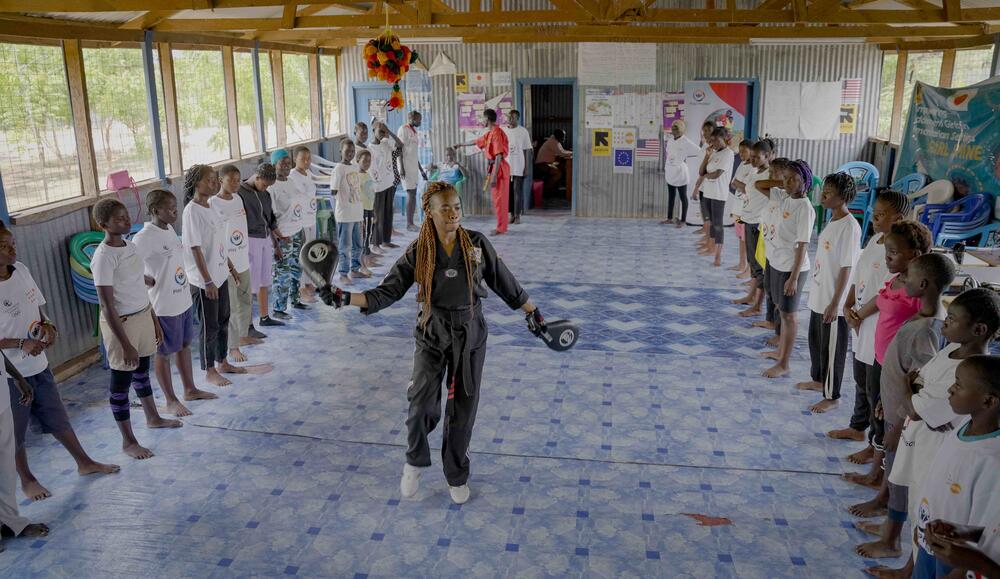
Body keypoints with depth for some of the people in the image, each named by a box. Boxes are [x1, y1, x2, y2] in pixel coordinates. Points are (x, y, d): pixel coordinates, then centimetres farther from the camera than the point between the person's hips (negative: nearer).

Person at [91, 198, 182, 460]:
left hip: (143, 316, 8)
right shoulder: (104, 257, -21)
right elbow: (107, 306, -22)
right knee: (122, 382, 5)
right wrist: (126, 344, -22)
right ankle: (128, 441, 18)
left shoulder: (130, 246, 4)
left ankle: (153, 418, 45)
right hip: (121, 324, -8)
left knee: (142, 371, 26)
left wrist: (154, 321, 17)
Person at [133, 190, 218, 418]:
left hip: (184, 300, 9)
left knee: (184, 345, 21)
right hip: (164, 306, -9)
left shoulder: (170, 229, 6)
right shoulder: (144, 238, -21)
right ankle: (171, 401, 21)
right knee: (164, 353, 7)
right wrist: (147, 280, -14)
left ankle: (190, 390, 37)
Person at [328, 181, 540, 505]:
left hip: (470, 333, 1)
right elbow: (387, 293, -8)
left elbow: (504, 283, 6)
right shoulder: (419, 252, -7)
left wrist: (533, 313, 12)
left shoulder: (477, 244, -6)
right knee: (421, 403, -16)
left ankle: (457, 476, 30)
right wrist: (346, 298, -20)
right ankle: (415, 462, 13)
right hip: (433, 334, -1)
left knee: (463, 409, 9)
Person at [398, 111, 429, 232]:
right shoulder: (404, 129, -7)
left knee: (413, 194, 7)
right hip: (406, 166, -8)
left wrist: (421, 170, 20)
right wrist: (401, 168, -18)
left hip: (414, 166, 8)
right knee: (410, 194, -9)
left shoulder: (414, 131, 17)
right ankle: (409, 224, -5)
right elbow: (399, 149, -11)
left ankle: (411, 223, 10)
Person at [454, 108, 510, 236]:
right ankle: (501, 226, 18)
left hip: (498, 169, -9)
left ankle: (501, 228, -1)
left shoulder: (496, 133, -17)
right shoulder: (489, 133, 13)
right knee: (497, 198, 12)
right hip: (493, 167, 9)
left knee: (499, 199, -5)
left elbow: (499, 156, -22)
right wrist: (461, 144, 45)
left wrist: (494, 176, -24)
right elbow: (476, 141, 32)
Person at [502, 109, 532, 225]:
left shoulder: (523, 131, -3)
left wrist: (526, 167, -6)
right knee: (508, 191, 5)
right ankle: (512, 214, 15)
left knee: (518, 191, 0)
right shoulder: (502, 130, 7)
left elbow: (526, 151, -2)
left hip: (518, 168, -3)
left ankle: (518, 216, 9)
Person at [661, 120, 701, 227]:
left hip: (680, 173, -7)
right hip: (670, 172, 7)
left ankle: (683, 220, 10)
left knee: (682, 197, 3)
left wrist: (686, 156, -7)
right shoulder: (670, 140, 6)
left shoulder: (686, 142, -14)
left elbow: (699, 151, -14)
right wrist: (665, 169, 13)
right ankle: (670, 218, 25)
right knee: (671, 196, 15)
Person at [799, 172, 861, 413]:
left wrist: (835, 304, -21)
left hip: (833, 302, -9)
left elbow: (846, 269, -21)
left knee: (832, 349, 5)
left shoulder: (849, 227, -21)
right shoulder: (832, 221, 6)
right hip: (819, 296, 9)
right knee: (815, 341, 23)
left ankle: (831, 396, 20)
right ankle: (818, 380, 43)